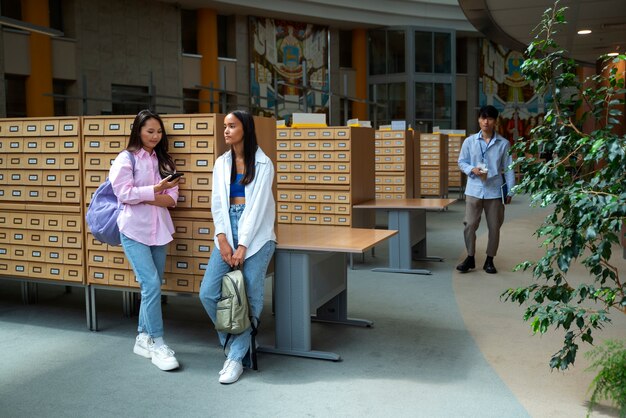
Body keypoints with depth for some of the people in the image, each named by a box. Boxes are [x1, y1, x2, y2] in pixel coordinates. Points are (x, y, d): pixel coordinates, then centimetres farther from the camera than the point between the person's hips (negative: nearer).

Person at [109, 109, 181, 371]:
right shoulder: (125, 159, -1)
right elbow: (123, 193, -12)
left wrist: (144, 198, -11)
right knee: (151, 284, -12)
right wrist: (155, 190, -17)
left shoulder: (164, 160, 14)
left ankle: (143, 338, 21)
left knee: (151, 286, 8)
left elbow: (172, 197, 4)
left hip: (159, 229, 6)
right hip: (134, 229, -5)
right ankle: (157, 344, -5)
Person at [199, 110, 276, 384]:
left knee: (249, 297, -5)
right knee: (208, 293, -4)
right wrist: (222, 238, -8)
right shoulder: (222, 163, 11)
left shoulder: (263, 164, -3)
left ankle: (237, 357, 7)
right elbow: (217, 203, 6)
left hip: (255, 234, -4)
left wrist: (243, 246, -15)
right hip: (227, 232, 4)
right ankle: (233, 341, 17)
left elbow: (257, 205, -9)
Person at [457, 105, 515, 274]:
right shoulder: (469, 141, 2)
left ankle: (489, 260, 20)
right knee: (469, 225, -2)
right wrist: (472, 169, -12)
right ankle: (470, 257, 15)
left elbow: (508, 169, 4)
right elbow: (461, 162, 9)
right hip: (474, 190, 0)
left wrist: (510, 190, 1)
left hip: (495, 191, 0)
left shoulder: (503, 144, 1)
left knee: (494, 227, 6)